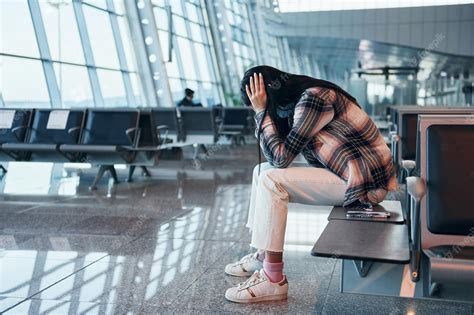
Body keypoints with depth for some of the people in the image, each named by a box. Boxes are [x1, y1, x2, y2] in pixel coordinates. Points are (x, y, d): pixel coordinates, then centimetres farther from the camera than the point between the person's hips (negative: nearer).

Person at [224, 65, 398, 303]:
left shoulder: (313, 98, -19)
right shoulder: (300, 100, 9)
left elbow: (280, 157, -22)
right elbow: (275, 160, 6)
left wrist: (261, 111, -14)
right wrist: (263, 112, -1)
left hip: (363, 181, -10)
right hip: (344, 172, 10)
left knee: (271, 181, -20)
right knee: (263, 171, 10)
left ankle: (273, 280, -16)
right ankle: (262, 256, 14)